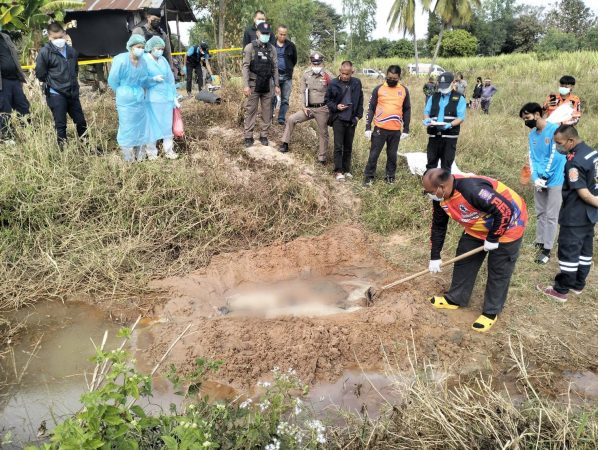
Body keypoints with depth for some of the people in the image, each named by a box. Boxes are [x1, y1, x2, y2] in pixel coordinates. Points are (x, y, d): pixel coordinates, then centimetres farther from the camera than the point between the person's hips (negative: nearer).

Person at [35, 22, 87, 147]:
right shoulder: (45, 52, -11)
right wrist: (52, 83, 1)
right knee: (60, 124, 1)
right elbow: (40, 74, -6)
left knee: (81, 121, 12)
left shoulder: (72, 51, 4)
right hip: (55, 95, -5)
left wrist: (72, 83, 12)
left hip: (72, 93, 5)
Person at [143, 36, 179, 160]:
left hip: (166, 97, 5)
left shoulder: (163, 60, 10)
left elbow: (170, 79, 12)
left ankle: (168, 150, 20)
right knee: (151, 125, 2)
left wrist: (175, 97, 11)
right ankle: (151, 152, 14)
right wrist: (153, 79, -20)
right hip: (151, 98, -5)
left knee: (167, 125, 9)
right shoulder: (143, 60, -6)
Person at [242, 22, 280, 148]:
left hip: (267, 85, 4)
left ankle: (264, 135, 16)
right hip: (254, 85, -4)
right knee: (251, 110, 0)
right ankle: (248, 136, 6)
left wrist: (276, 85, 5)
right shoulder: (250, 47, -4)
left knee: (267, 111, 6)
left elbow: (275, 68, 10)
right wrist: (246, 85, -16)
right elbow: (245, 67, -9)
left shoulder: (271, 49, 8)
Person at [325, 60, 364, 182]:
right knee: (338, 146, -3)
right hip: (338, 119, -2)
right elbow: (327, 100, 5)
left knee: (348, 147, 9)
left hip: (351, 120, 2)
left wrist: (358, 115, 4)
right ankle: (338, 171, 2)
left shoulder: (357, 83, 2)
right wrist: (335, 107, -12)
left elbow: (360, 100, 11)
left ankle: (347, 170, 19)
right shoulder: (333, 83, -4)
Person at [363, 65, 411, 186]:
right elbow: (371, 108, 1)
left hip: (396, 130, 2)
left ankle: (390, 176, 23)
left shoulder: (404, 91, 5)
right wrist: (368, 127, -5)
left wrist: (406, 129, 8)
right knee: (374, 153, 2)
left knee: (392, 154, 11)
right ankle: (369, 176, 12)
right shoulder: (378, 89, -1)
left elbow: (407, 110, 11)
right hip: (380, 128, -2)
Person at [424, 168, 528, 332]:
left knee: (498, 271, 2)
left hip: (507, 225, -8)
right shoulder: (440, 197, -12)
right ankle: (455, 299, 28)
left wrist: (492, 239, -23)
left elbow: (505, 210, -35)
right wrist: (435, 257, 5)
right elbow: (439, 226, 3)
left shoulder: (472, 189, -40)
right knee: (464, 260, 11)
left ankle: (491, 312, 18)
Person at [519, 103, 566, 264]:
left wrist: (544, 177, -15)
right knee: (540, 214, 14)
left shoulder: (554, 129, -14)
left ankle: (547, 250, 5)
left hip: (555, 180, -7)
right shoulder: (532, 134, 7)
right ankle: (539, 243, 25)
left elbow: (555, 156, -17)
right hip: (540, 181, 7)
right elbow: (532, 158, 4)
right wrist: (535, 178, -10)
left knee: (551, 216, -1)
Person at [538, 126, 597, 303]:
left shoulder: (574, 162, -24)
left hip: (575, 216, -9)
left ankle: (561, 291, 12)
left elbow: (583, 193, -23)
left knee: (568, 251, 2)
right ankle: (578, 284, 32)